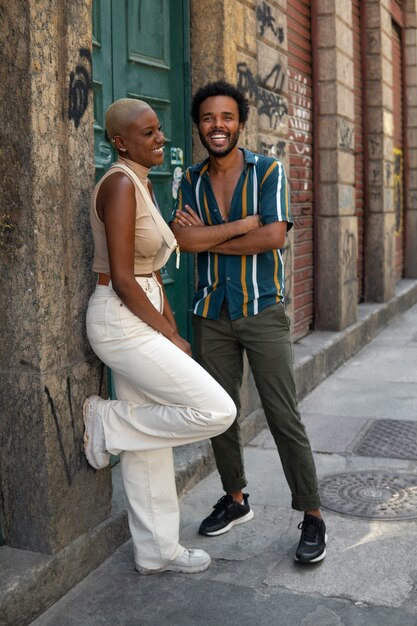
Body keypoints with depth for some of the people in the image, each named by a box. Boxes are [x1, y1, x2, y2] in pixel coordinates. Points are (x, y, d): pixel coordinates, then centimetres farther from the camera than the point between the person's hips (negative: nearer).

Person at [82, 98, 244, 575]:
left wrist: (171, 328, 11)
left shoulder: (142, 184, 15)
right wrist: (167, 335, -11)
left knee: (149, 441, 14)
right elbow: (122, 277, -20)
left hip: (140, 318, 10)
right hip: (120, 321, -10)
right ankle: (107, 422, 4)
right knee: (216, 410, -10)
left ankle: (156, 551, 26)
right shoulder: (120, 184, -16)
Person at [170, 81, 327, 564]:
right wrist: (246, 224, -15)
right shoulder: (191, 181, 8)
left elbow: (274, 237, -16)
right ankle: (235, 499, 31)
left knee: (284, 417, -3)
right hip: (211, 315, 4)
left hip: (262, 311, -4)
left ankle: (312, 517, 8)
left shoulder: (268, 172, -1)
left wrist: (209, 239, -9)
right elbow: (182, 239, -8)